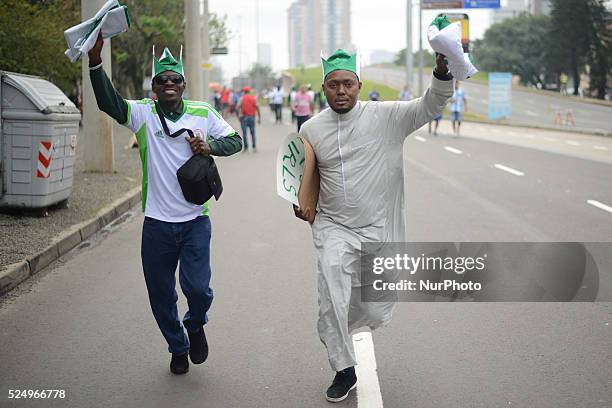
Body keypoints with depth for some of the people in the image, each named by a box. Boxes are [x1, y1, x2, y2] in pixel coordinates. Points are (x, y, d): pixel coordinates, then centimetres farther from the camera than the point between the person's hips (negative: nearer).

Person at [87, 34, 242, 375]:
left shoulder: (204, 113, 3)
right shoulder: (143, 113, -2)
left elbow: (235, 140, 12)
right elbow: (110, 103, -19)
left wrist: (211, 145, -10)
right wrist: (95, 62, -34)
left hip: (195, 220, 0)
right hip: (157, 222, 1)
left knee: (197, 287, -10)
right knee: (161, 295, 10)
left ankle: (196, 326, 26)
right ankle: (178, 347, 35)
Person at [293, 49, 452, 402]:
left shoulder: (385, 116, -6)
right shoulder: (311, 129, 2)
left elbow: (431, 105, -14)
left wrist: (443, 69, -33)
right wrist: (303, 204, -4)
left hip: (379, 230, 0)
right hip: (334, 229, 1)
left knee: (377, 314, 9)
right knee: (332, 304, -10)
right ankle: (344, 371, 13)